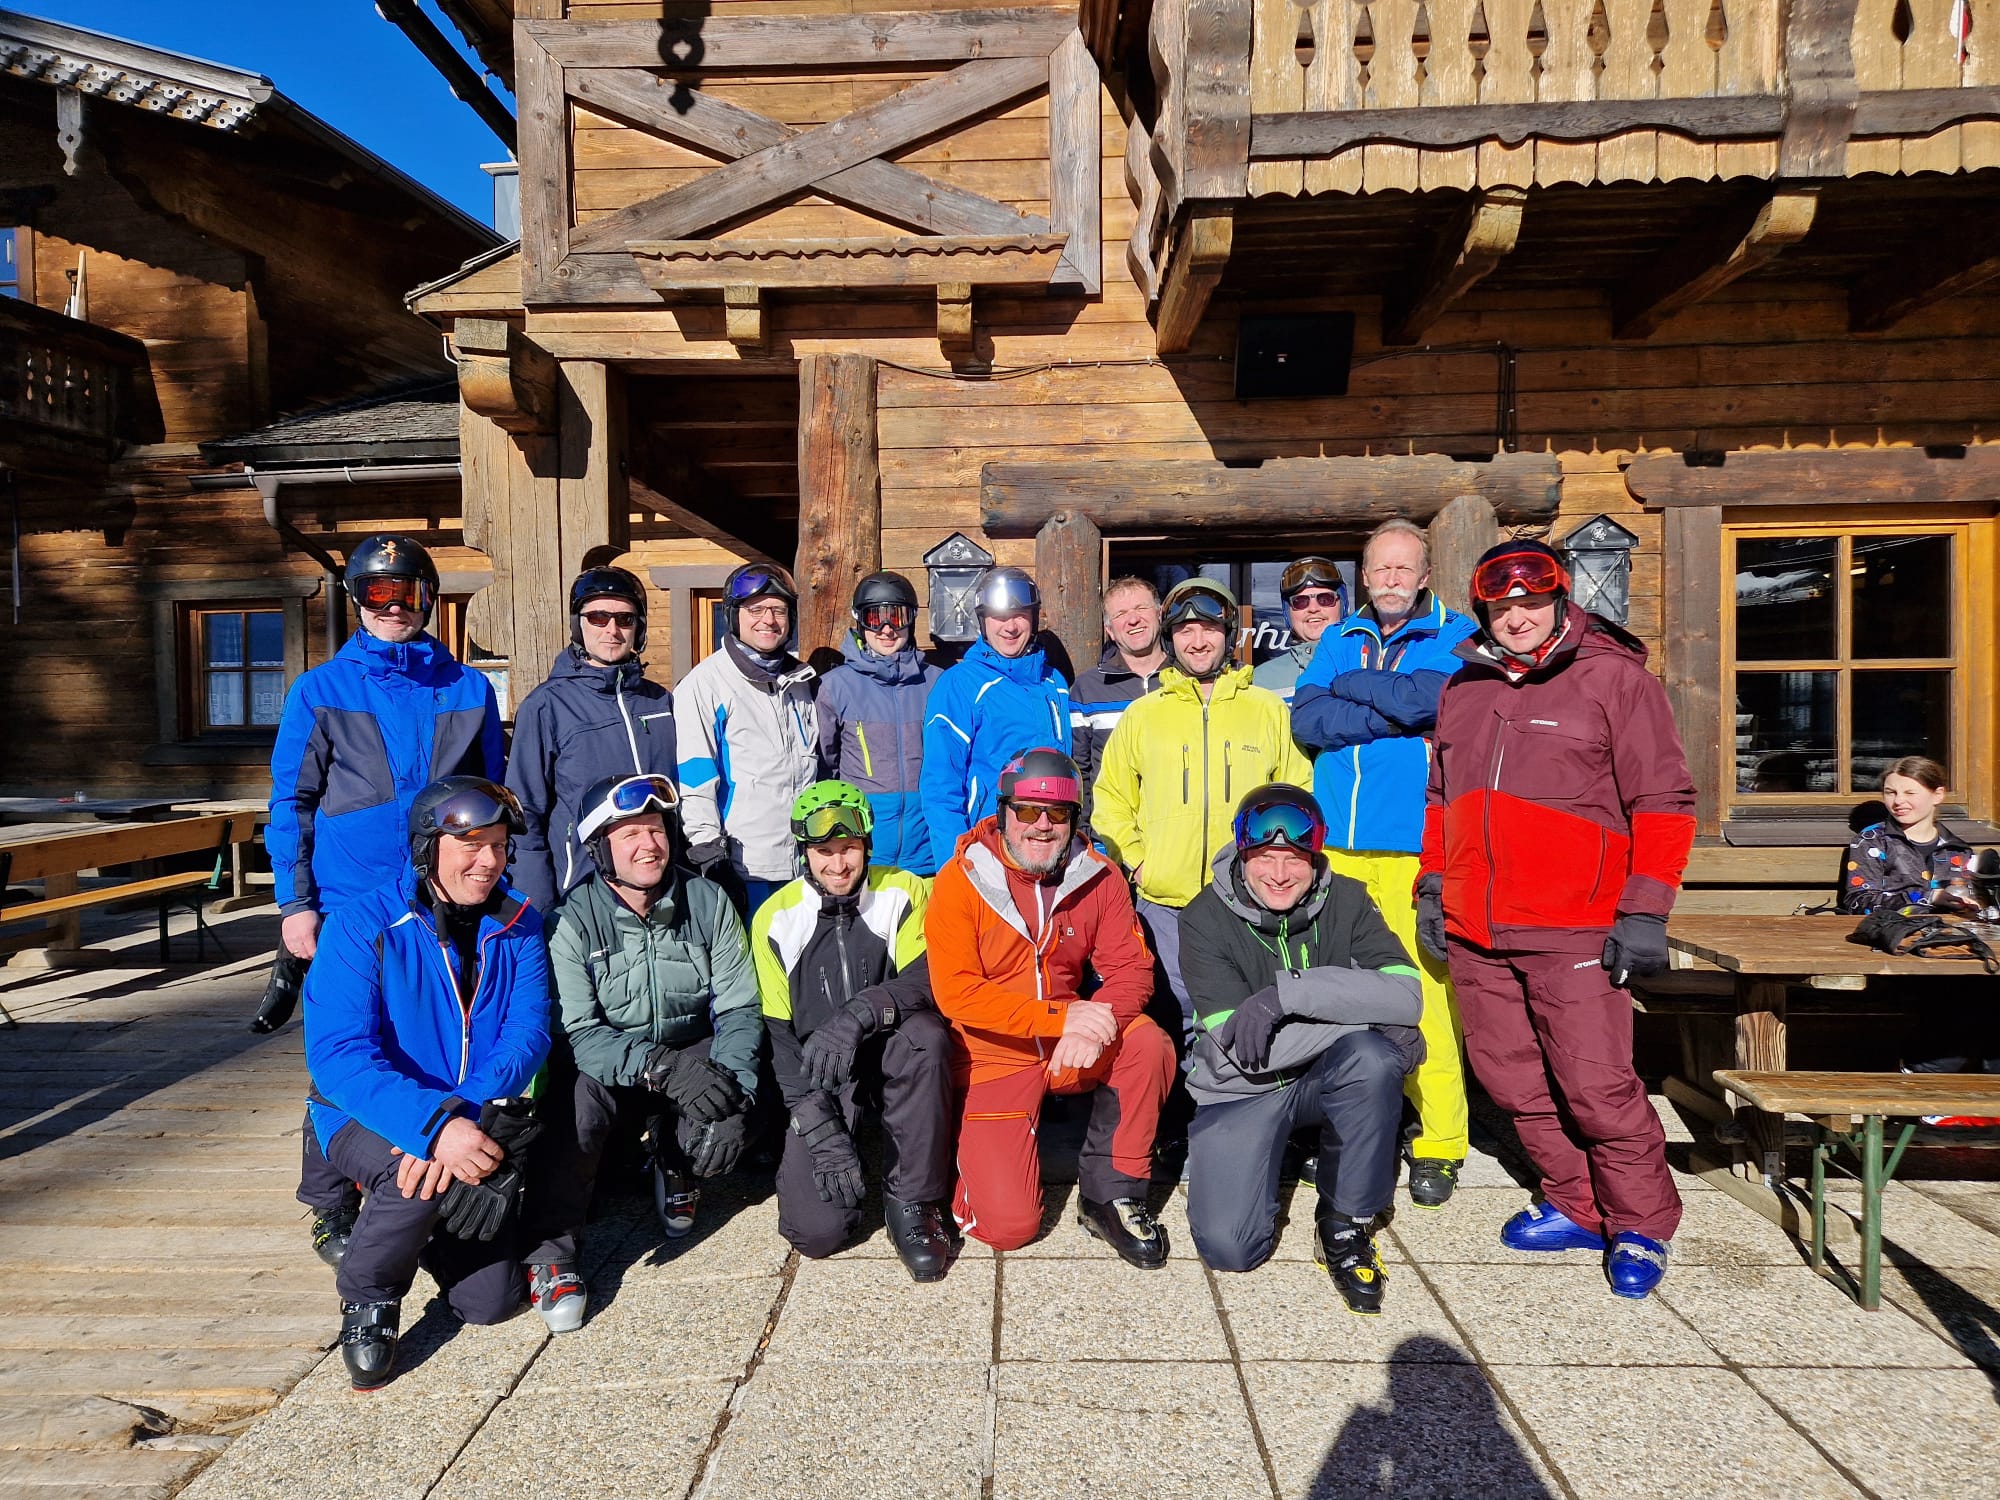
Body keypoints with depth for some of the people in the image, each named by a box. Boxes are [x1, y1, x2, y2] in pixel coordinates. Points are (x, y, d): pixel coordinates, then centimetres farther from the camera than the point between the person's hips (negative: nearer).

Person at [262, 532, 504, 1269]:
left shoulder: (469, 690, 7)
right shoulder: (320, 690, 3)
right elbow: (290, 803, 1)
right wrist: (294, 904, -6)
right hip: (347, 910, -1)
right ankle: (333, 1212, 22)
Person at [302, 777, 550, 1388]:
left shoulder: (518, 924, -4)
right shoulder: (362, 924, -16)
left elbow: (528, 1031, -14)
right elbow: (336, 1054, -26)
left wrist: (469, 1111, -34)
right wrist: (435, 1125, -40)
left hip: (474, 1124, 4)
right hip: (366, 1119, -3)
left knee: (492, 1300, -2)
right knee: (421, 1173, -37)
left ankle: (427, 1228, 30)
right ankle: (366, 1293, -4)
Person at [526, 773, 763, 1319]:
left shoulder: (708, 902, -9)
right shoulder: (575, 919, -15)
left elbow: (738, 1009, -9)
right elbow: (576, 1033, -22)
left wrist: (730, 1086, -27)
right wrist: (661, 1067, -37)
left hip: (693, 1056, 2)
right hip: (608, 1065, -2)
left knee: (728, 1124, -26)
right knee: (578, 1090, -34)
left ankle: (675, 1171, 12)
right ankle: (552, 1246, -18)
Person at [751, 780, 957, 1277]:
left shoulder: (904, 892, -7)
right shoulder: (776, 918, -5)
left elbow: (926, 981, -19)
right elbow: (780, 1036, -5)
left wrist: (859, 1015, -39)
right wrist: (820, 1127, -16)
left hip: (889, 1055, 0)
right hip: (818, 1072, 0)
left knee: (926, 1033, -36)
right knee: (815, 1229, -18)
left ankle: (912, 1200, -18)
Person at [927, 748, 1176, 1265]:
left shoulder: (1098, 877, -4)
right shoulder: (961, 879, -15)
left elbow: (1131, 968, -7)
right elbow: (957, 993, -20)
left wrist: (1097, 1024, -30)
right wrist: (1062, 1015, -29)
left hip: (1071, 1047, 3)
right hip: (993, 1055, -3)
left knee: (1149, 1042, -28)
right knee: (1009, 1224, -13)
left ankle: (1111, 1196, -8)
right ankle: (971, 1151, 22)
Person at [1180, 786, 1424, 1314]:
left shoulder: (1345, 901, -9)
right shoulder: (1205, 919, -15)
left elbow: (1405, 997, -25)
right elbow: (1242, 1048, -23)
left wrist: (1288, 992, -34)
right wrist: (1363, 1017, -24)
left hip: (1330, 1078, 2)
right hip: (1241, 1092, -1)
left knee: (1370, 1056, -33)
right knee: (1228, 1247, -18)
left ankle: (1345, 1226, -9)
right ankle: (1270, 1156, 17)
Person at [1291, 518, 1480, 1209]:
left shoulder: (1457, 636, 7)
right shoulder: (1339, 641, 17)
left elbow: (1436, 697, -15)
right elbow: (1306, 719, 0)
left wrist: (1351, 686, -2)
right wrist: (1398, 719, -9)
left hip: (1415, 846, -3)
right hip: (1336, 844, 4)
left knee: (1425, 993, -5)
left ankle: (1438, 1143, 9)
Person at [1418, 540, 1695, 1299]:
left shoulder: (1615, 678, -3)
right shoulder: (1463, 690, 15)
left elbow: (1663, 801, -6)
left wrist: (1644, 911, -11)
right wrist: (1432, 883, 16)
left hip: (1573, 932, -6)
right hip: (1473, 931, 6)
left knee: (1597, 1085, -4)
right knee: (1513, 1079, 11)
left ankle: (1642, 1226, 18)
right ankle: (1575, 1208, 28)